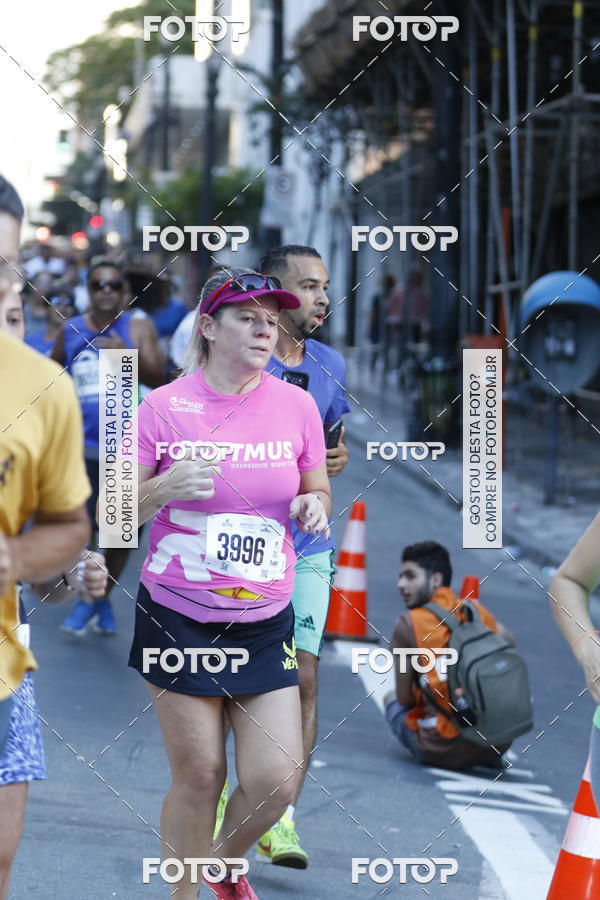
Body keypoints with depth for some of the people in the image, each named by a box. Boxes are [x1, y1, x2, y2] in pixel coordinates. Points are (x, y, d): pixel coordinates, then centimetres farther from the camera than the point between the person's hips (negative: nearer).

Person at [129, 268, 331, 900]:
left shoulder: (296, 405, 2)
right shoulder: (165, 406, -5)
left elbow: (318, 492, 16)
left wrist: (313, 506, -8)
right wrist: (165, 487, -22)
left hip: (265, 621, 3)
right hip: (179, 617, -2)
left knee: (275, 779, -2)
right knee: (198, 776, 1)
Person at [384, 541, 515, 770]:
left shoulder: (408, 625, -8)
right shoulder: (477, 611, 3)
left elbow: (405, 699, -2)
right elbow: (509, 641, 24)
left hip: (443, 751, -3)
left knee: (392, 698, 25)